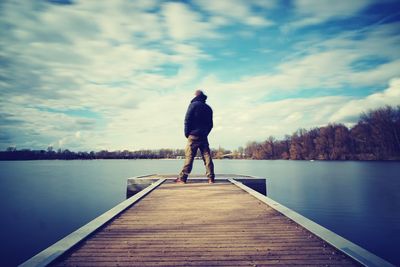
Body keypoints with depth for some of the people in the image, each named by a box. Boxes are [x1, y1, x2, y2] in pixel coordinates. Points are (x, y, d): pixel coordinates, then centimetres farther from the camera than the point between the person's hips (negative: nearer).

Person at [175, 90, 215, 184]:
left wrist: (187, 133, 0)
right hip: (204, 137, 5)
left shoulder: (193, 105, -1)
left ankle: (183, 178, -3)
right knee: (207, 156, 3)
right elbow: (210, 124, 17)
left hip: (193, 136, -5)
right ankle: (211, 178, 1)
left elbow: (187, 120, -7)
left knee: (189, 156, -5)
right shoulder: (208, 108, 16)